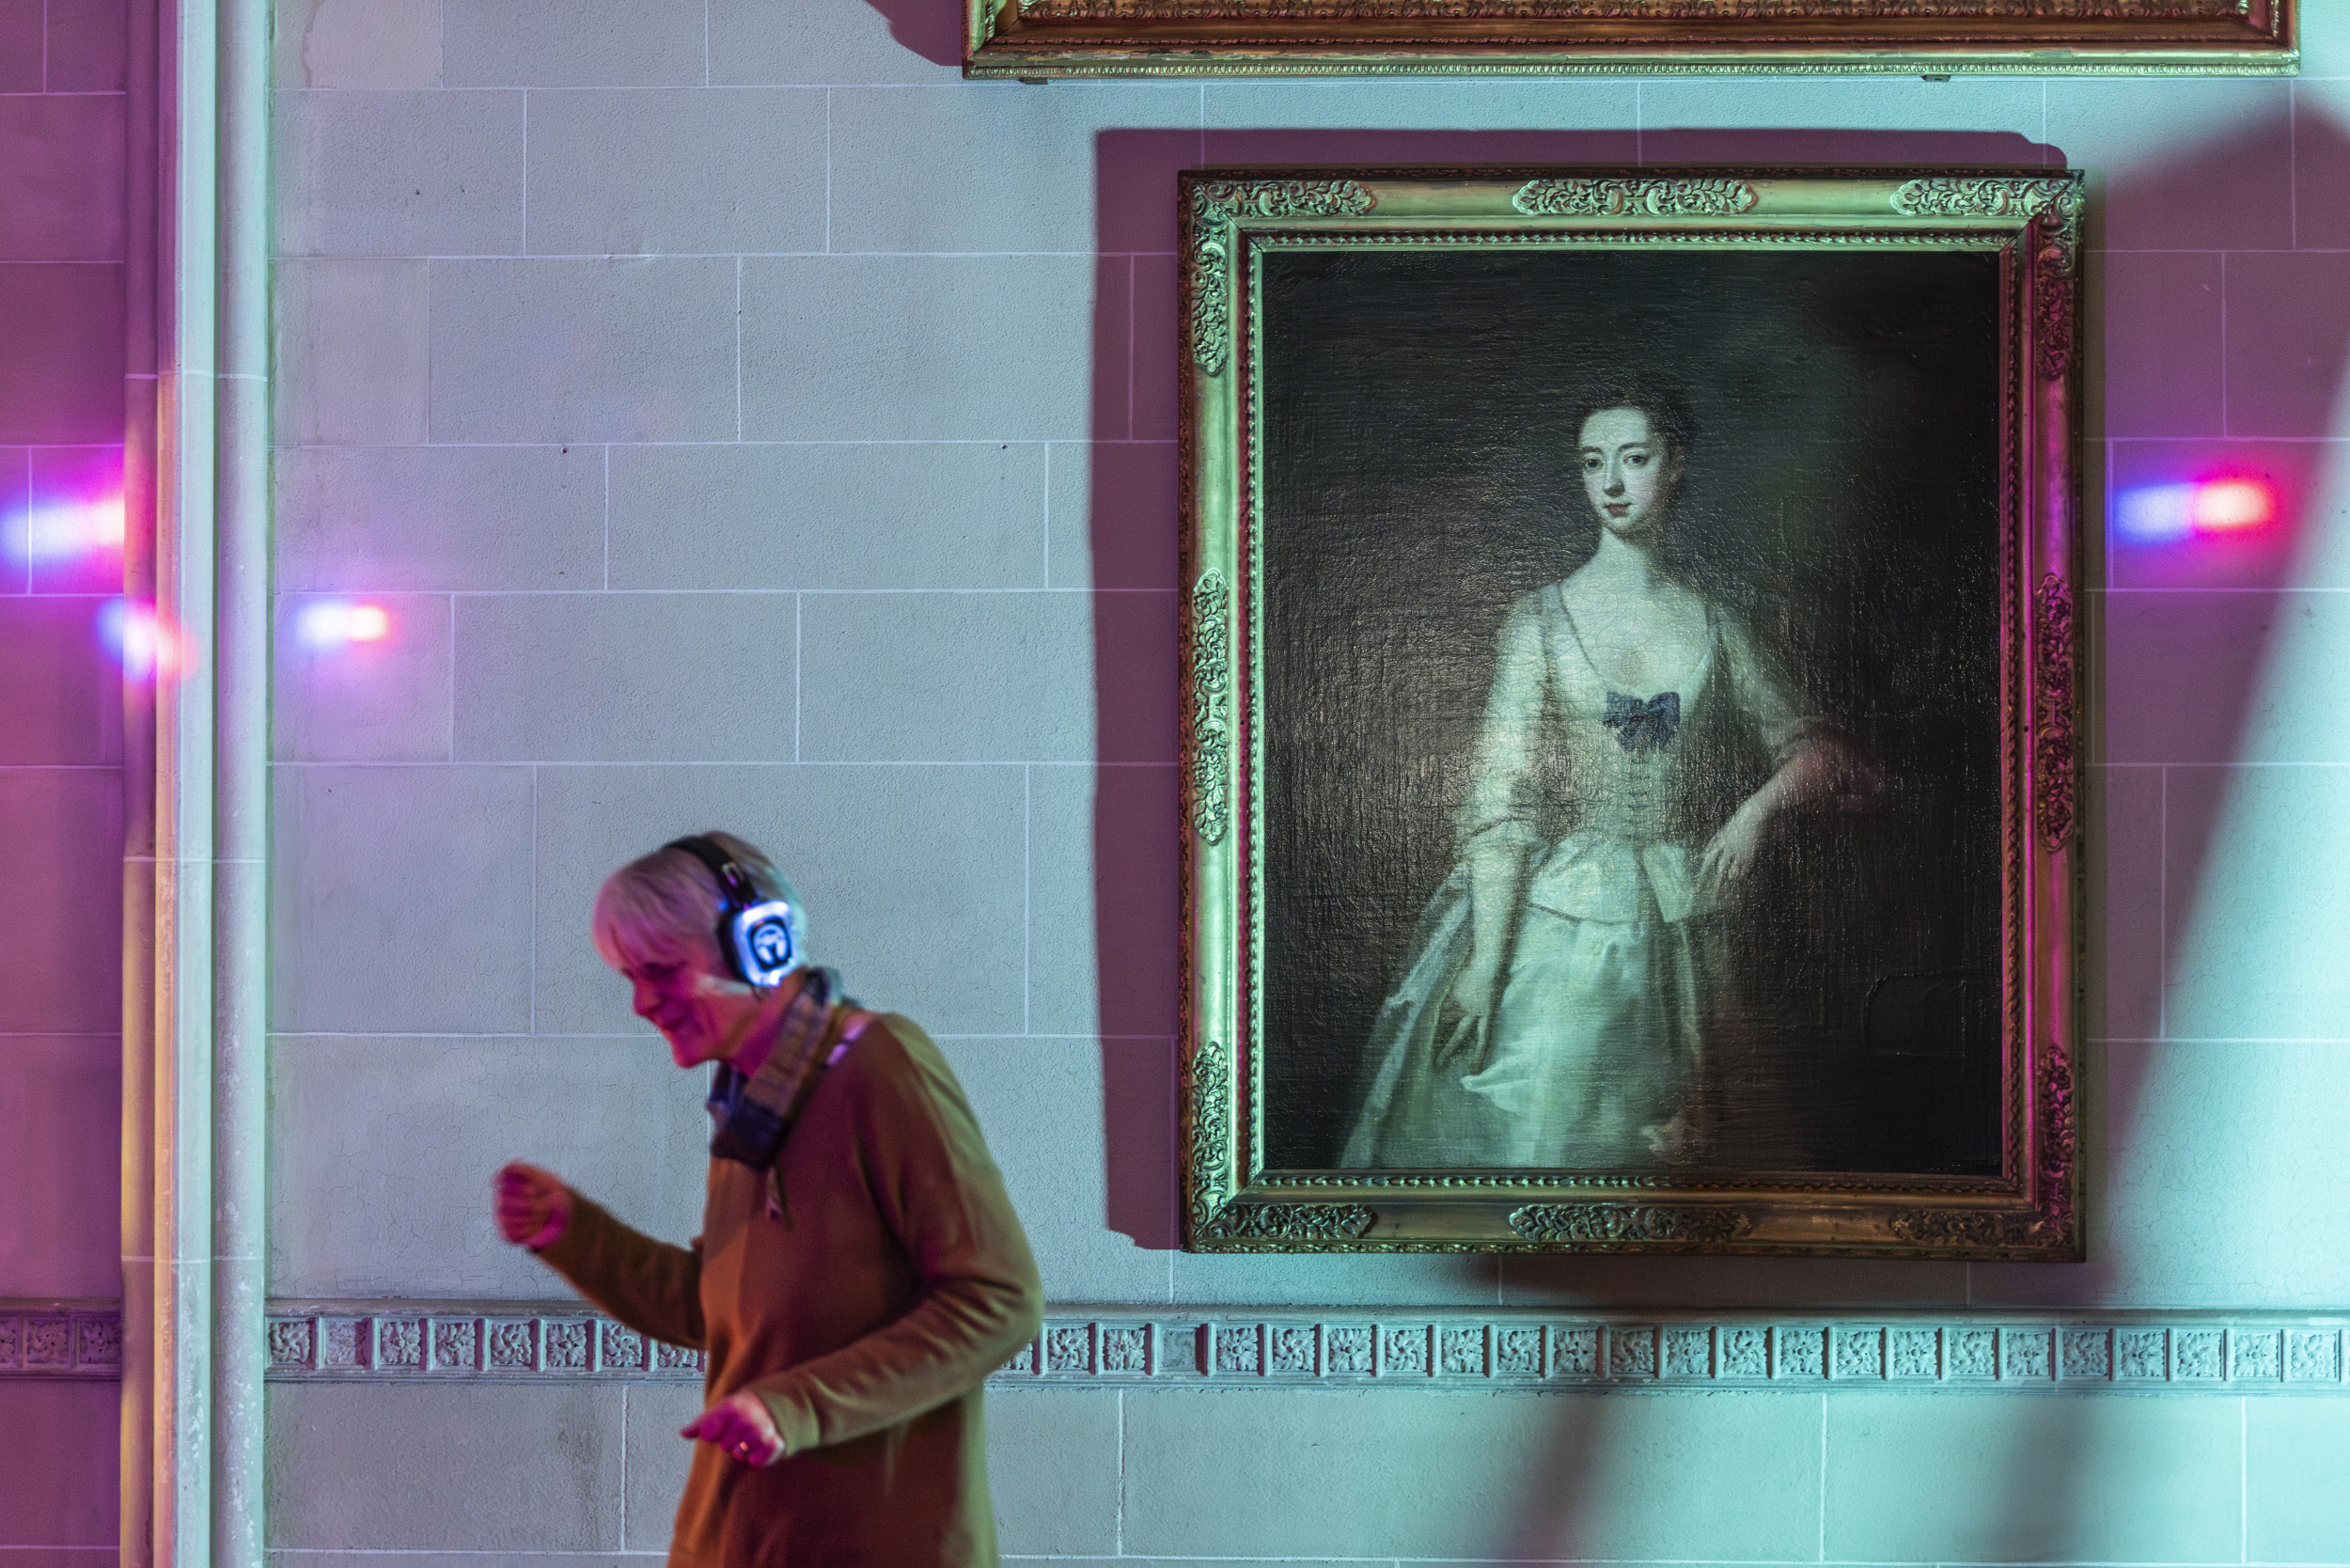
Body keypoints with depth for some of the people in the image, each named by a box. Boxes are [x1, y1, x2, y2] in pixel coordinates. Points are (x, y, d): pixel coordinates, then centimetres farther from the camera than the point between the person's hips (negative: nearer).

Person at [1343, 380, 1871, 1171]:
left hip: (1676, 930, 2)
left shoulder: (1712, 627, 7)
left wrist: (1758, 807, -8)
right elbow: (1500, 804, -6)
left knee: (1647, 1149, 3)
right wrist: (1484, 961, -13)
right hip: (1556, 923, -2)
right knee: (1533, 1126, -5)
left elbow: (1819, 752, 14)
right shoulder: (1543, 619, -1)